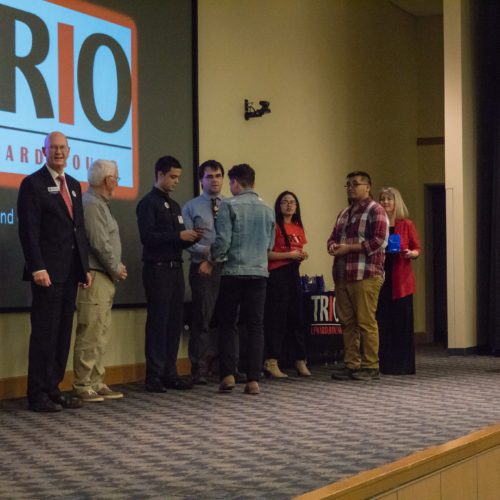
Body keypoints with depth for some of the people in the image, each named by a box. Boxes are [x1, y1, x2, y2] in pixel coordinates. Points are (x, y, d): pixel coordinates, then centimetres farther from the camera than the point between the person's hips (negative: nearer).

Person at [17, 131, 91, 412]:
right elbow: (29, 230, -10)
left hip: (71, 273, 7)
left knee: (63, 334, 8)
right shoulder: (33, 184, -4)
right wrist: (37, 268, -18)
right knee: (45, 334, -5)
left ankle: (53, 389, 14)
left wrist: (85, 267, 14)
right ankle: (38, 396, 0)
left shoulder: (74, 186, 18)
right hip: (48, 272, -7)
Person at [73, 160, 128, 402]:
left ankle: (96, 383, 17)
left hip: (105, 278, 11)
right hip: (94, 277, -11)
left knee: (101, 335, 12)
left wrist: (117, 266, 8)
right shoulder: (91, 204, -13)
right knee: (89, 334, -9)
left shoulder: (100, 204, 20)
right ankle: (83, 385, -6)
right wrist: (116, 268, -8)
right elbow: (99, 243, -19)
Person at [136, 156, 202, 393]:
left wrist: (191, 237, 2)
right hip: (157, 269, -8)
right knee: (157, 322, -6)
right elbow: (148, 236, -16)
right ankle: (154, 375, -3)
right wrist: (179, 235, -18)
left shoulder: (174, 205, 21)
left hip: (175, 268, 8)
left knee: (174, 322, 6)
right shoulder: (148, 203, -4)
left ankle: (169, 372, 11)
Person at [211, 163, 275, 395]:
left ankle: (228, 375, -1)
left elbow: (223, 240, -11)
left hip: (233, 272, -3)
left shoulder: (228, 206, -6)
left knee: (228, 324, 8)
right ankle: (253, 380, -1)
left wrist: (214, 259, 7)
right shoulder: (267, 210, 8)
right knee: (256, 326, 4)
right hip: (259, 272, 3)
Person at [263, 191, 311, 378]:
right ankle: (271, 362, -6)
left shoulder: (298, 228, 16)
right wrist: (289, 254, -16)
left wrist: (302, 256, 4)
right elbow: (267, 254, -13)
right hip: (277, 274, -7)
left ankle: (300, 362, 13)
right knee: (277, 318, -8)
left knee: (296, 317, 8)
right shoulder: (274, 226, -7)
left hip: (293, 273, 7)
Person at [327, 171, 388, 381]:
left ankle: (371, 366, -2)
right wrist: (333, 246, 3)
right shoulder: (344, 213, 23)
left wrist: (348, 248, -13)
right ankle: (351, 364, 13)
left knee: (366, 322, -8)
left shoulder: (375, 211, -2)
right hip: (342, 276, 8)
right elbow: (333, 236, 28)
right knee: (347, 322, 8)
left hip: (366, 276, -8)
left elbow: (379, 241, -12)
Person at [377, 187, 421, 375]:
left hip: (401, 280, -2)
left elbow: (417, 249, 7)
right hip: (381, 277, 2)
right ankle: (384, 364, 6)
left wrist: (411, 254, -14)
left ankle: (403, 365, 4)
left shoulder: (406, 225, 4)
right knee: (382, 322, 0)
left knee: (402, 322, -2)